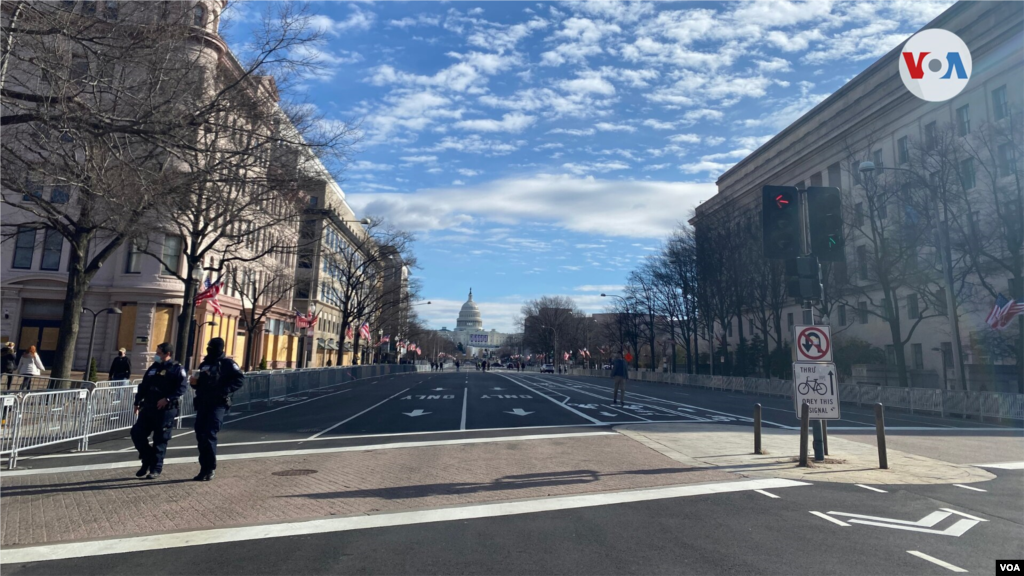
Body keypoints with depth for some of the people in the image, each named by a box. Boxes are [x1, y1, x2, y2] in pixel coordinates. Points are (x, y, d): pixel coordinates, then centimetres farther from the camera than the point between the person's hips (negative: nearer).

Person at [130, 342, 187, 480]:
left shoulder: (177, 369, -5)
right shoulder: (153, 367, 16)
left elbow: (182, 387, -16)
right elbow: (143, 386, 19)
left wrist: (167, 399, -24)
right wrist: (138, 402, 12)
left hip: (166, 410, -7)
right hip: (148, 408, 7)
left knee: (160, 440, -1)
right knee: (137, 433, 5)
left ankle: (156, 469, 10)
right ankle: (147, 461, 24)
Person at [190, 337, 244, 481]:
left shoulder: (227, 363, -3)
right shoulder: (204, 364, 18)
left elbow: (240, 379, -11)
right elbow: (201, 384, 25)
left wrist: (225, 390, -20)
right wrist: (194, 382, 3)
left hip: (218, 404, -7)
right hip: (202, 404, 7)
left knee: (209, 434, -12)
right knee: (200, 435, 6)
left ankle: (210, 469, -3)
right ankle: (204, 468, 17)